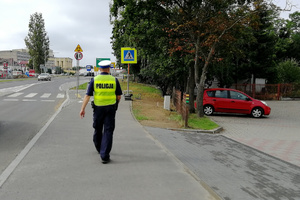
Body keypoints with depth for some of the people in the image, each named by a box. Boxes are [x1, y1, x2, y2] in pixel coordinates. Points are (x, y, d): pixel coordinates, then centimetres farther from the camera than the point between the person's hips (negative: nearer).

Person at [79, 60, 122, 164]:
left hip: (98, 108, 1)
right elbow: (119, 96, 2)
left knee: (98, 129, 20)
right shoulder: (114, 80, -2)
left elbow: (87, 95, -7)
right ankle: (104, 156, -7)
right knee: (108, 131, -1)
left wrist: (82, 109, -6)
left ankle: (99, 148, 40)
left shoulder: (94, 80, -2)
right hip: (110, 108, -1)